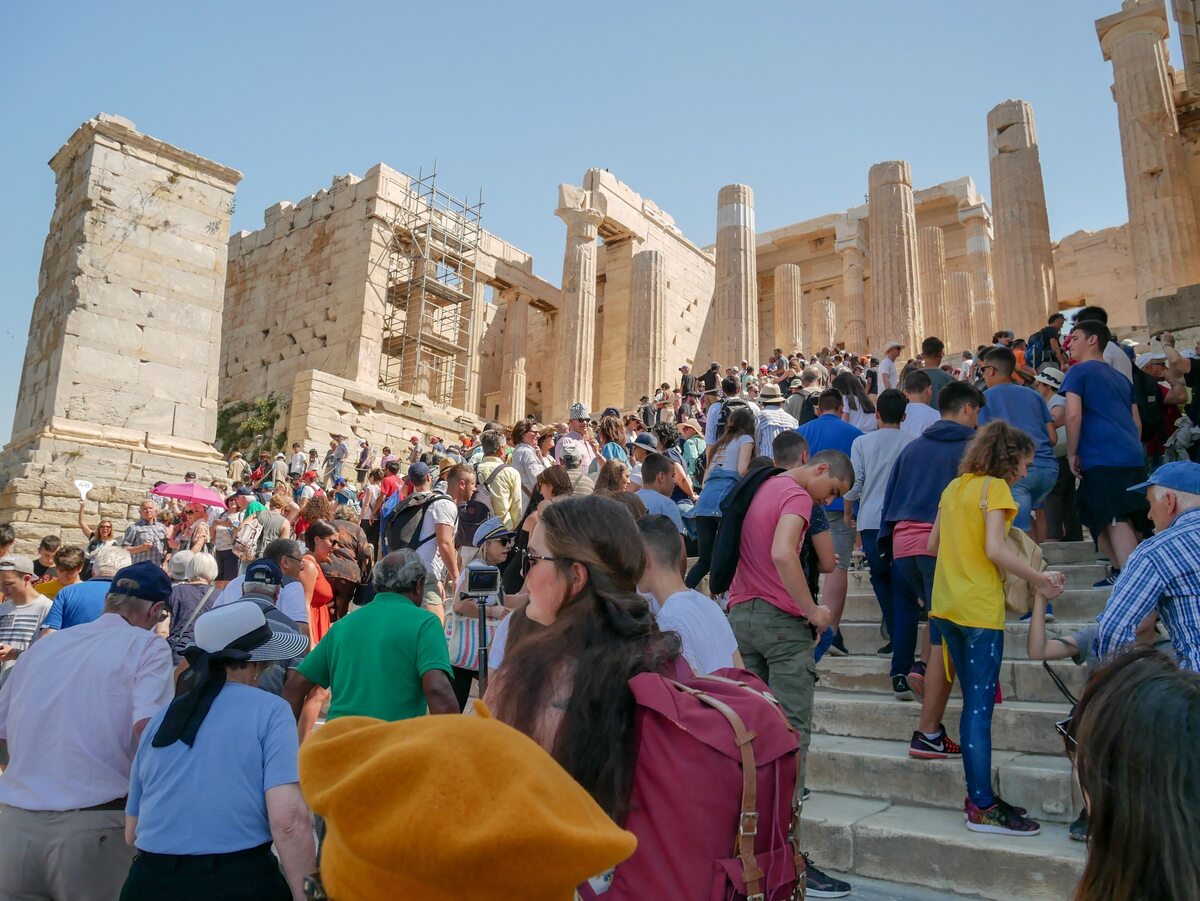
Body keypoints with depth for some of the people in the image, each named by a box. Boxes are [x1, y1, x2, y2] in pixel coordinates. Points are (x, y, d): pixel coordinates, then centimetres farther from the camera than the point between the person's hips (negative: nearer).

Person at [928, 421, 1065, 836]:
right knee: (980, 706, -3)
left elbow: (933, 544, 17)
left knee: (974, 701, 14)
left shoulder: (954, 487, 13)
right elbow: (995, 550, -18)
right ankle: (982, 808, 2)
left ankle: (978, 795, 21)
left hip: (948, 605, 8)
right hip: (979, 609, -8)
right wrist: (1039, 579, -9)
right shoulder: (995, 487, -9)